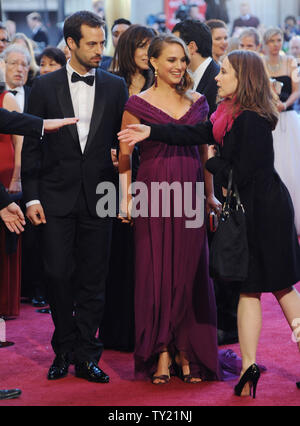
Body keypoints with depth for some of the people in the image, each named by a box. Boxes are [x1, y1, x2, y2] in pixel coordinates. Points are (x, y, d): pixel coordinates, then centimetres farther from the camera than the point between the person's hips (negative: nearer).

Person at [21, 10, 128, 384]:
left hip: (98, 198, 1)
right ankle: (64, 350, 18)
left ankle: (85, 356, 12)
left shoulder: (116, 87, 6)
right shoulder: (44, 87, 3)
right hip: (56, 198, -1)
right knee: (57, 275, 0)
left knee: (93, 280, 4)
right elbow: (31, 146, 3)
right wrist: (31, 196, -3)